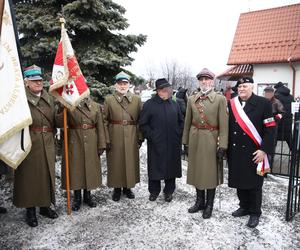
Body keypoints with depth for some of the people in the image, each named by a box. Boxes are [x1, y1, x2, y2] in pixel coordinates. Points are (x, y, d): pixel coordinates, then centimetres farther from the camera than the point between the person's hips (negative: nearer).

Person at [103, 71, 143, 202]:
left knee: (131, 161, 9)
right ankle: (117, 188, 24)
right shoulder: (109, 100, 1)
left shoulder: (137, 99, 5)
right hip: (115, 137, -1)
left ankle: (128, 187, 28)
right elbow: (104, 121, -2)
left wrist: (140, 137, -1)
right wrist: (106, 139, -9)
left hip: (131, 137, 2)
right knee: (116, 162, 6)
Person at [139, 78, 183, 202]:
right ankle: (154, 191, 25)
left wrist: (178, 134, 6)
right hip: (156, 144, -3)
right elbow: (143, 124, -3)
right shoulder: (149, 104, -2)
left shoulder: (174, 104, 10)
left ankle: (169, 191, 28)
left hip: (173, 144, 4)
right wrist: (151, 136, -10)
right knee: (155, 167, 6)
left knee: (171, 167, 10)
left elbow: (181, 121, 18)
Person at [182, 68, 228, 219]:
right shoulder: (191, 99, 6)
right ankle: (199, 201, 32)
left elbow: (223, 124, -9)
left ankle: (209, 205, 24)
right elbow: (187, 122, 10)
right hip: (195, 139, 4)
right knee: (197, 170, 13)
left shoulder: (220, 99, -5)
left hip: (211, 140, -4)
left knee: (211, 172, 7)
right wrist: (185, 141, 9)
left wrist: (222, 145, -13)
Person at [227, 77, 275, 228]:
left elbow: (270, 129, -9)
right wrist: (227, 147, 4)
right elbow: (228, 127, 8)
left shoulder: (263, 103, -6)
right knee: (239, 181, 14)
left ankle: (255, 213, 25)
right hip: (235, 152, 4)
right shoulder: (231, 104, 6)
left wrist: (264, 150, -15)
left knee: (254, 184, 7)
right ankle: (244, 207, 34)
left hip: (254, 153, -4)